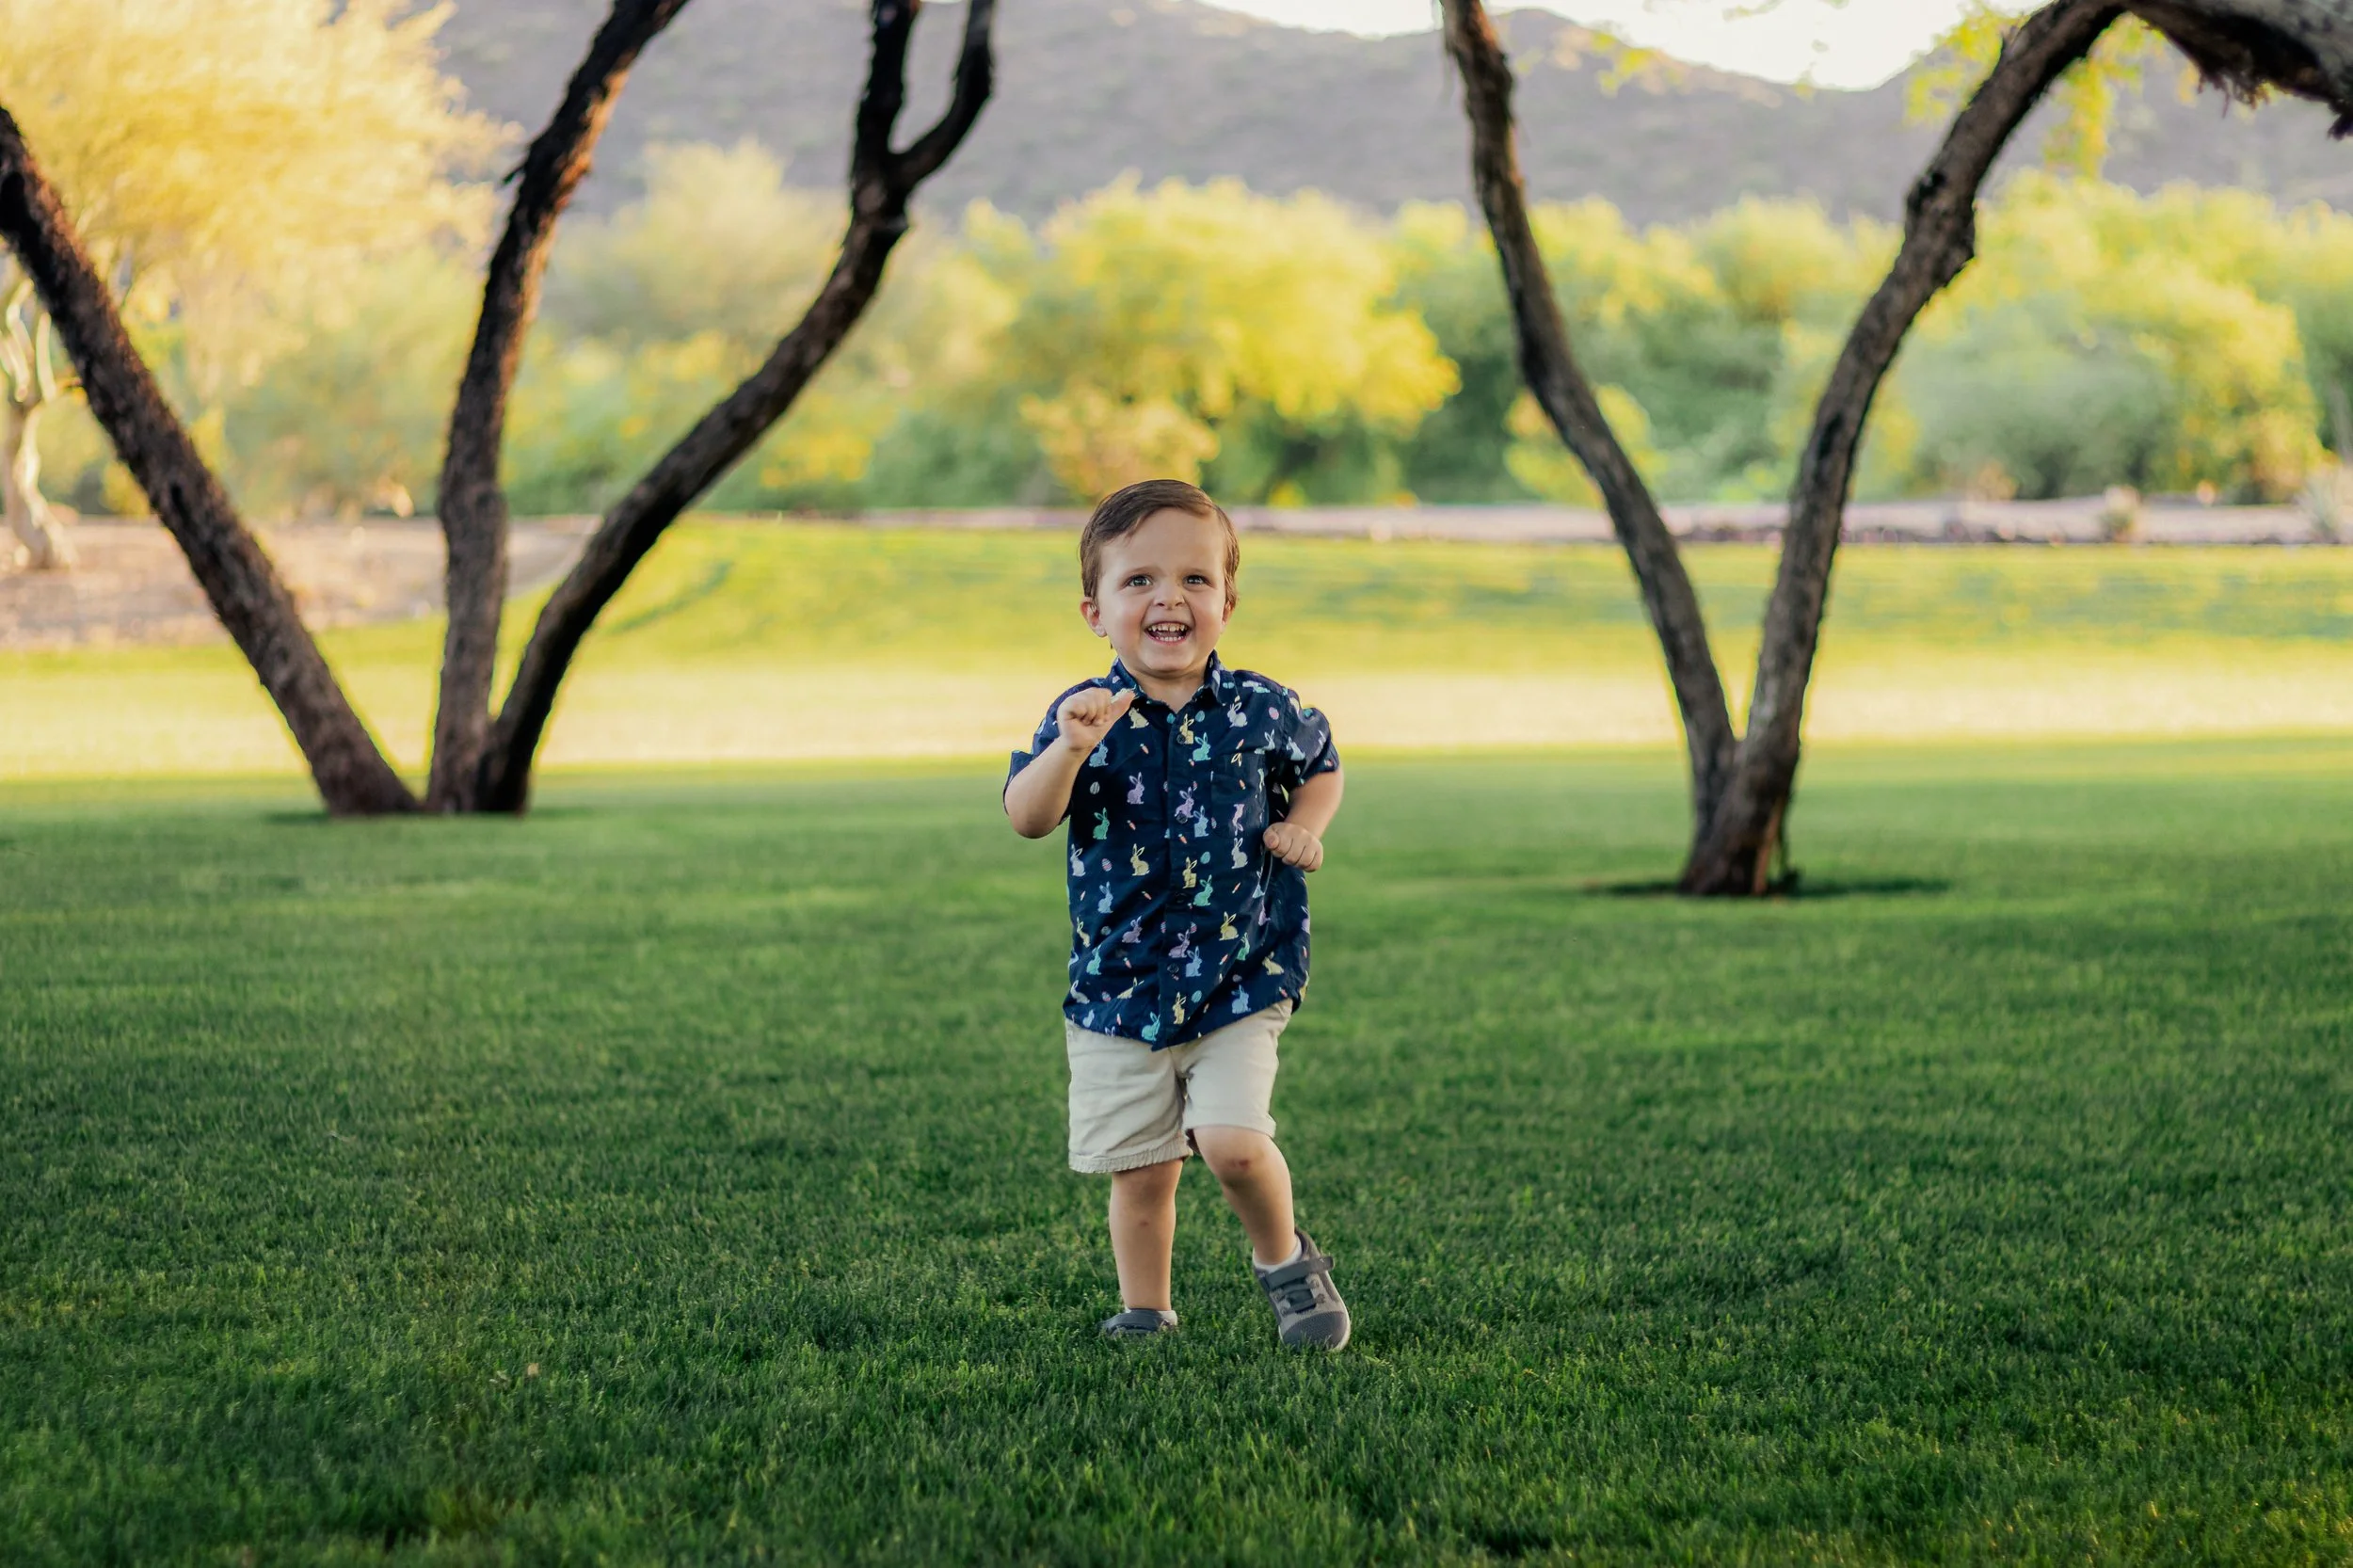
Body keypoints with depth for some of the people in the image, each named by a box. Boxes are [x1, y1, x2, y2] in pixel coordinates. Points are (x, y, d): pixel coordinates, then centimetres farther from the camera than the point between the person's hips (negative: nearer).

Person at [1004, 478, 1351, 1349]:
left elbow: (1321, 765, 19)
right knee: (1141, 1171, 5)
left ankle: (1285, 1260, 12)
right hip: (1118, 991, 1)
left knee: (1233, 1141, -16)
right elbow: (1027, 819, -22)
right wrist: (1070, 750, -39)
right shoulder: (1087, 716, -8)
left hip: (1239, 983, 0)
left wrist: (1305, 826, -2)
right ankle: (1144, 1315, 24)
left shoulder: (1261, 712, -2)